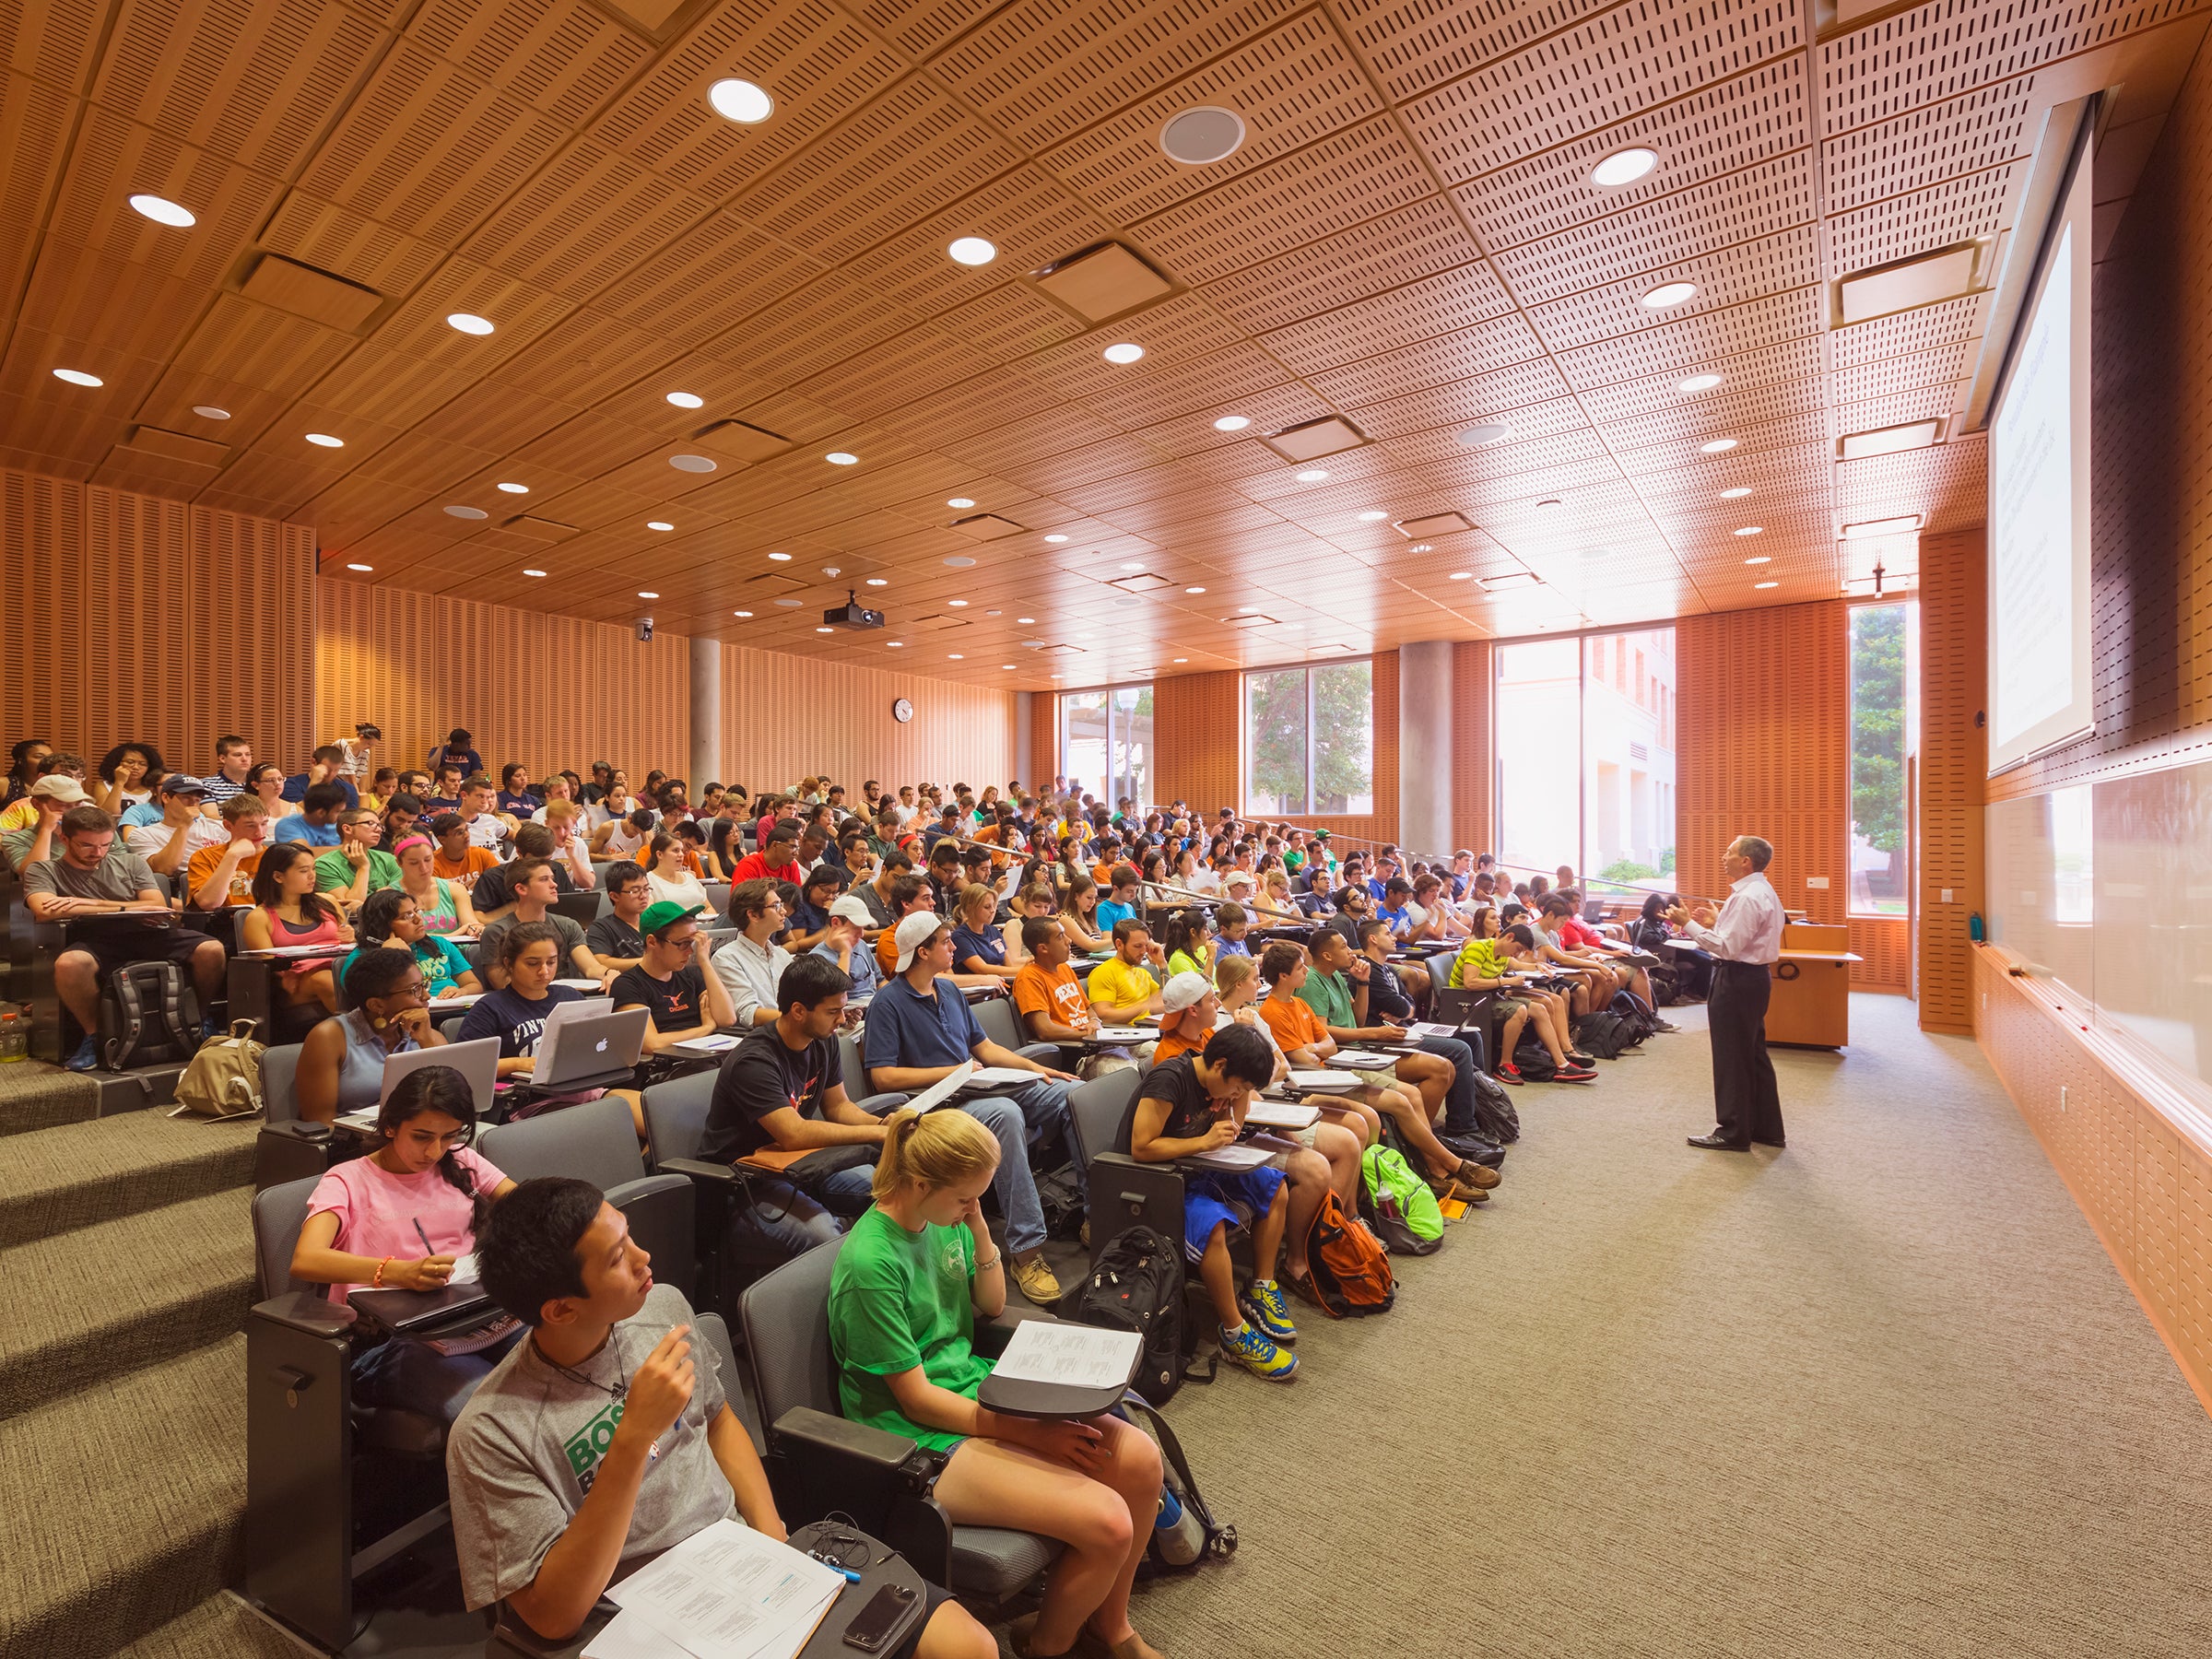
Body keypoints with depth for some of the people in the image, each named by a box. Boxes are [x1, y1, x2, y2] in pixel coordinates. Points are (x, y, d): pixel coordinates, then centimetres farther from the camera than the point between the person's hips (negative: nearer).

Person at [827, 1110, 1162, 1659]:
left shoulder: (948, 1219, 0)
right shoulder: (870, 1263, -24)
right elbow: (916, 1399, -18)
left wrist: (980, 1231, -7)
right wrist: (1032, 1434, -18)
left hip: (978, 1388, 8)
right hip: (923, 1435, -8)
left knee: (1140, 1460, -7)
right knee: (1106, 1523, -20)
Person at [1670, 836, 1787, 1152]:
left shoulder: (1747, 898, -20)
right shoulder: (1764, 892, 13)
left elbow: (1728, 947, -24)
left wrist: (1689, 924, -20)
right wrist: (1715, 923, 14)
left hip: (1738, 980, -11)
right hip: (1754, 975, 11)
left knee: (1731, 1058, -1)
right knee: (1754, 1055, 18)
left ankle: (1733, 1132, 8)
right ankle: (1766, 1128, 28)